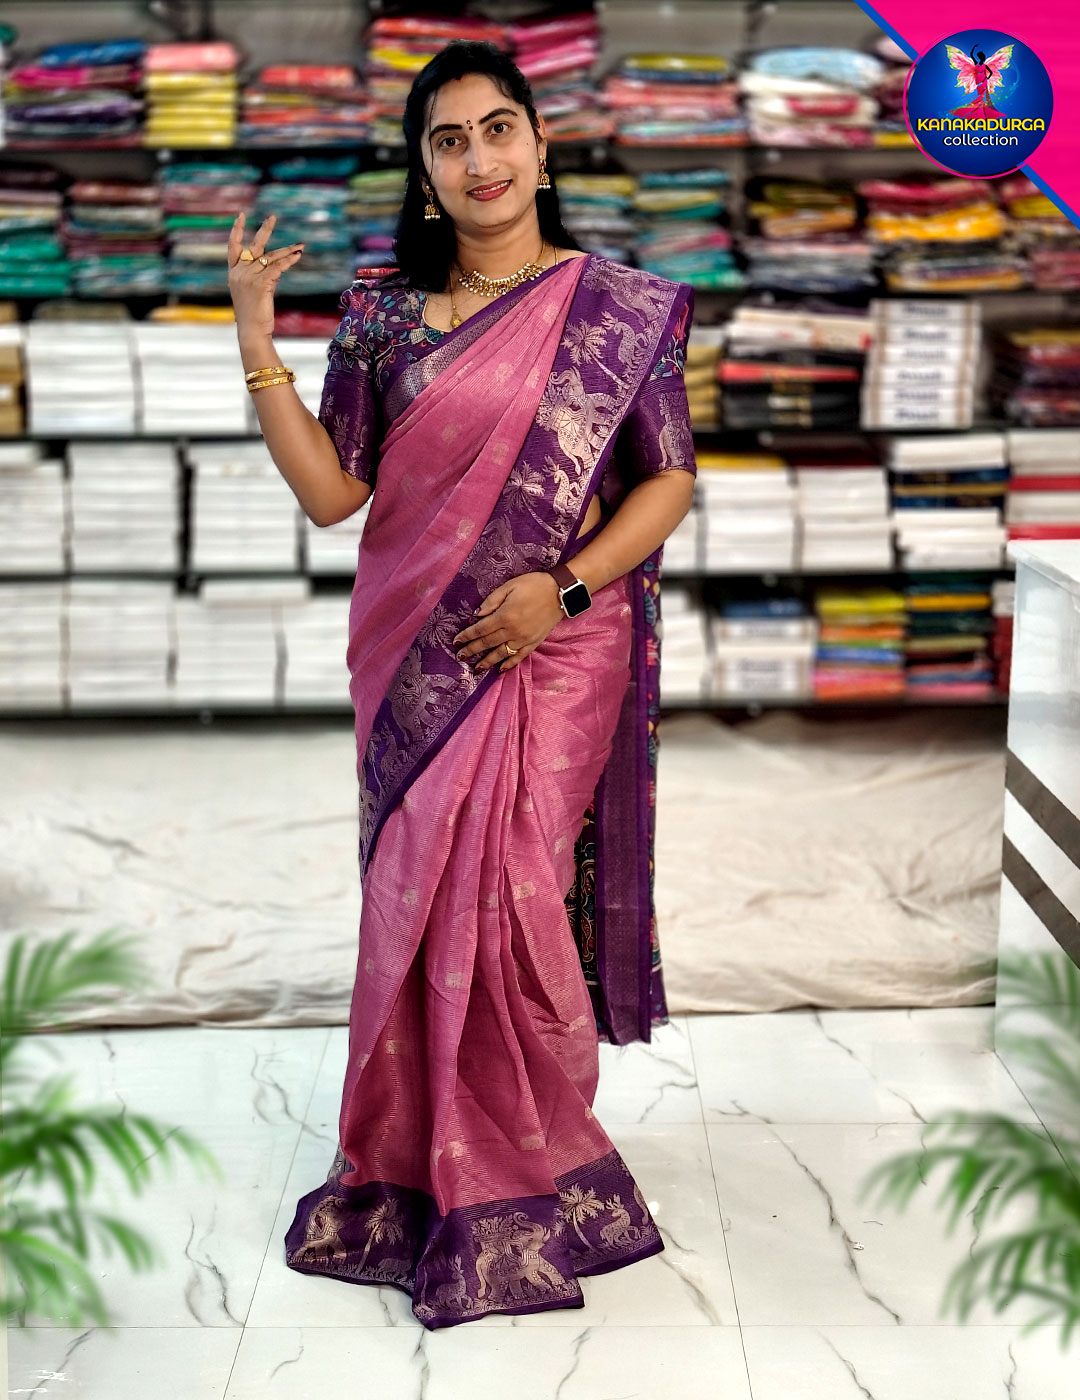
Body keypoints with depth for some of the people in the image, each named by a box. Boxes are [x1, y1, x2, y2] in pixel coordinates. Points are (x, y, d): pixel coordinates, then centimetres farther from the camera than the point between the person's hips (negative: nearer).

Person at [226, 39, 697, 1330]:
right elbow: (331, 490, 0)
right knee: (418, 898, 6)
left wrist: (564, 585, -13)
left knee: (515, 898, -5)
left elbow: (670, 481, 0)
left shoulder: (622, 308, 0)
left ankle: (527, 1173, 16)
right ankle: (420, 1164, 24)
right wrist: (257, 346, -8)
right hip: (415, 653, 3)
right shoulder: (382, 315, 5)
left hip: (554, 651, -2)